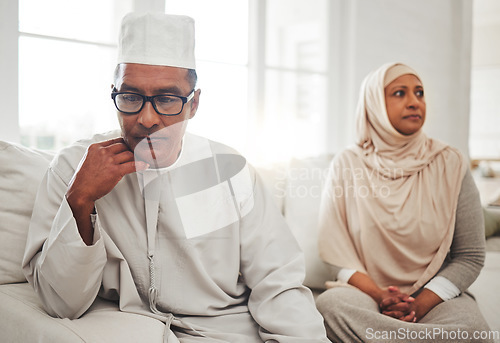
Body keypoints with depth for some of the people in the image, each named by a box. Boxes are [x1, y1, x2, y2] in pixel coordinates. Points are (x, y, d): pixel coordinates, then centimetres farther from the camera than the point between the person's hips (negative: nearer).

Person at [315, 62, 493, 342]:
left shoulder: (450, 164, 2)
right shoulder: (347, 165, 3)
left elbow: (470, 256, 1)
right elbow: (334, 248, -1)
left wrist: (419, 305, -14)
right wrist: (379, 296, -17)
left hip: (434, 295, -1)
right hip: (362, 289, 2)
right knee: (330, 304, -34)